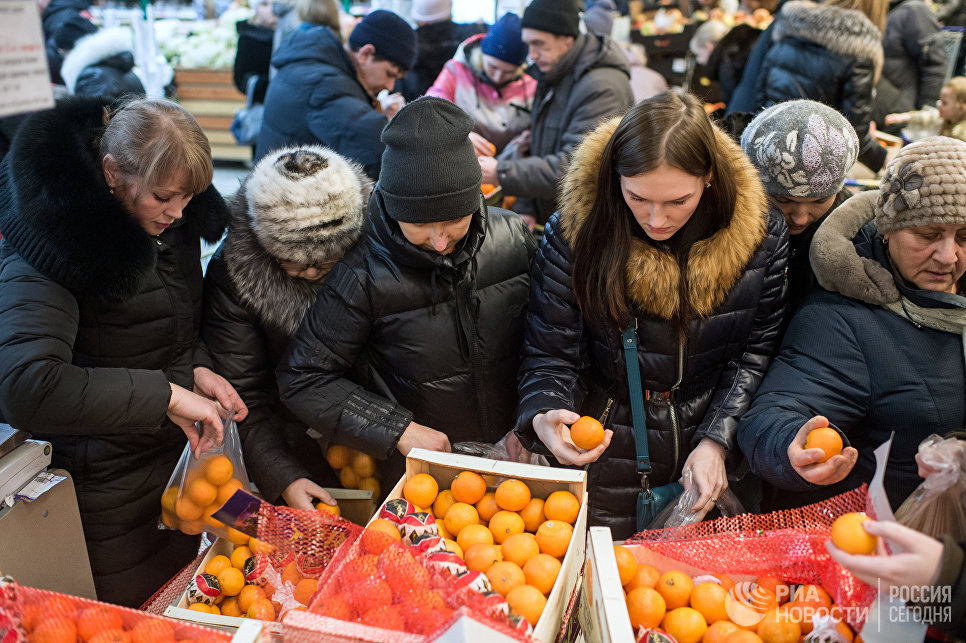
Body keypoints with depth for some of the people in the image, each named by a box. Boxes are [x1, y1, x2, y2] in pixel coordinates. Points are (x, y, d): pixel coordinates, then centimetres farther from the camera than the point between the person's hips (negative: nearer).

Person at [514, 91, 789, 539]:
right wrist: (544, 419, -33)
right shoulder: (575, 234, -19)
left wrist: (717, 440, -13)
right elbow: (551, 356, -13)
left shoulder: (761, 237, -13)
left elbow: (756, 350, -4)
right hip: (608, 457, -1)